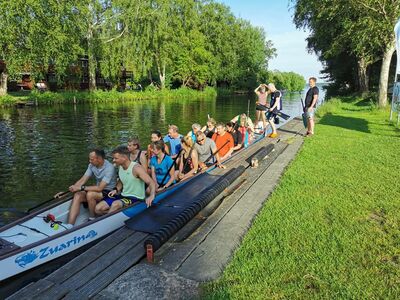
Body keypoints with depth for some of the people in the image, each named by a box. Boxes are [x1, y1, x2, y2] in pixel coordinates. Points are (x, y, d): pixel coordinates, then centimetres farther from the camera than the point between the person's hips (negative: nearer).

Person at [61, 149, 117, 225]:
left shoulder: (109, 168, -24)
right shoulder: (92, 165, -1)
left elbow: (100, 188, -28)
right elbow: (82, 180, 1)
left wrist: (81, 188, -25)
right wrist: (69, 190, -10)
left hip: (109, 192, -7)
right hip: (98, 190, 7)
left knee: (90, 194, -33)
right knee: (77, 195, -19)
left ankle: (92, 219, -9)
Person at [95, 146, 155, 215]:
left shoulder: (136, 168, -20)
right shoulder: (120, 167, 3)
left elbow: (151, 183, -28)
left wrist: (151, 196, -46)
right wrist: (116, 189, 2)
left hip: (136, 198, -8)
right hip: (123, 196, 8)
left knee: (115, 204, -33)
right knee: (98, 209, -5)